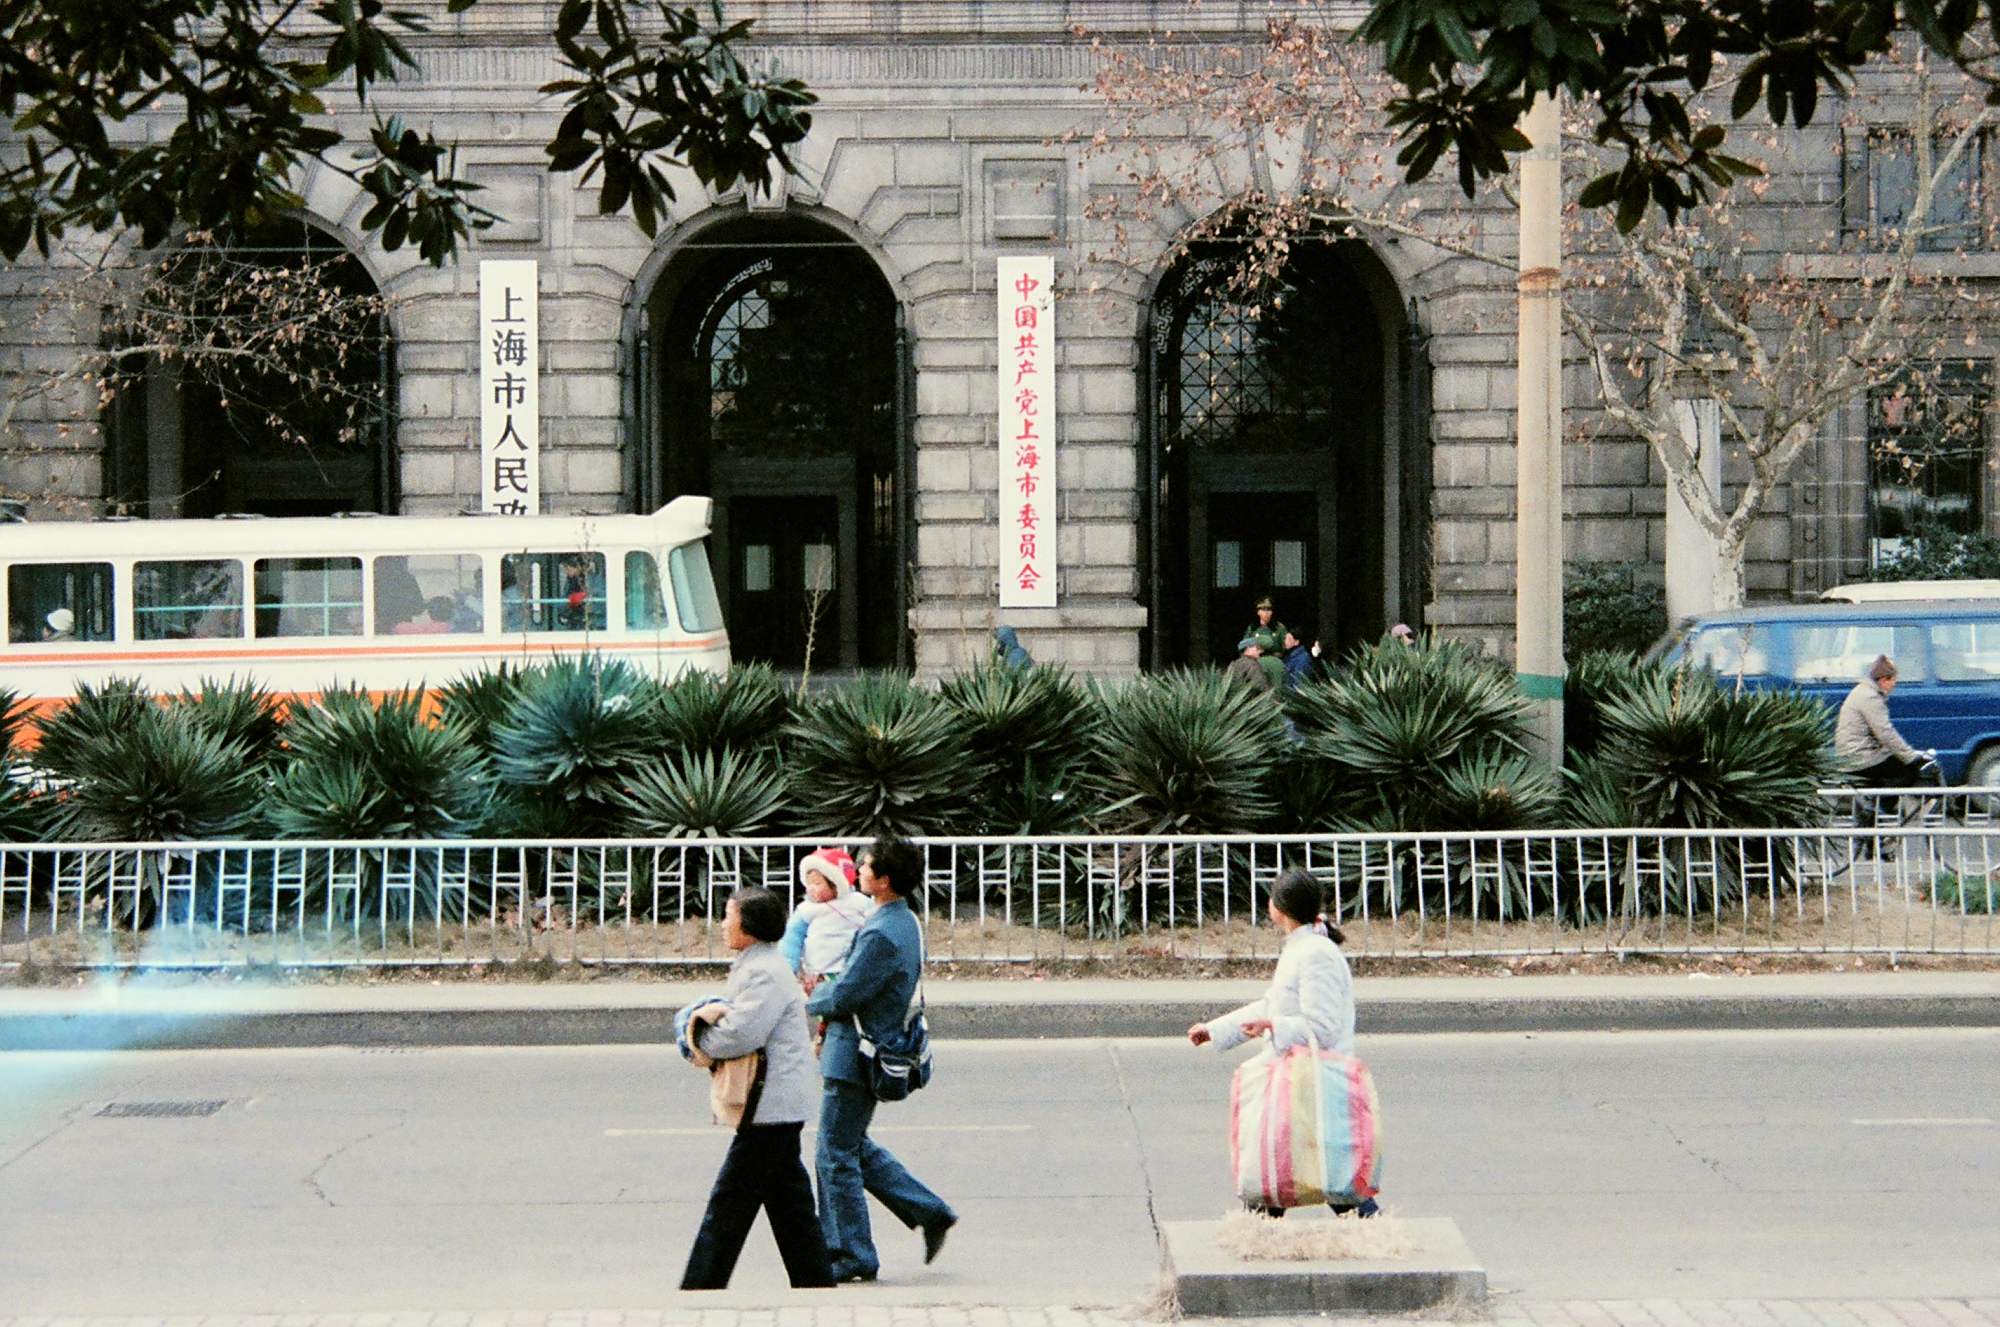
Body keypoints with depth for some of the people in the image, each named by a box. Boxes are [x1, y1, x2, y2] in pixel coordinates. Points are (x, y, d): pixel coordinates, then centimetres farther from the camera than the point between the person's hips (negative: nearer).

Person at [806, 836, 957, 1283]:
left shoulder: (881, 935, -24)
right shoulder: (906, 922, 9)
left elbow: (844, 995, -21)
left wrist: (809, 1002, -1)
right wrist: (826, 995, 11)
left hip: (855, 1056, -10)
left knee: (837, 1155, 0)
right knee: (854, 1146, 21)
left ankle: (851, 1256, 8)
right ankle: (930, 1213, 20)